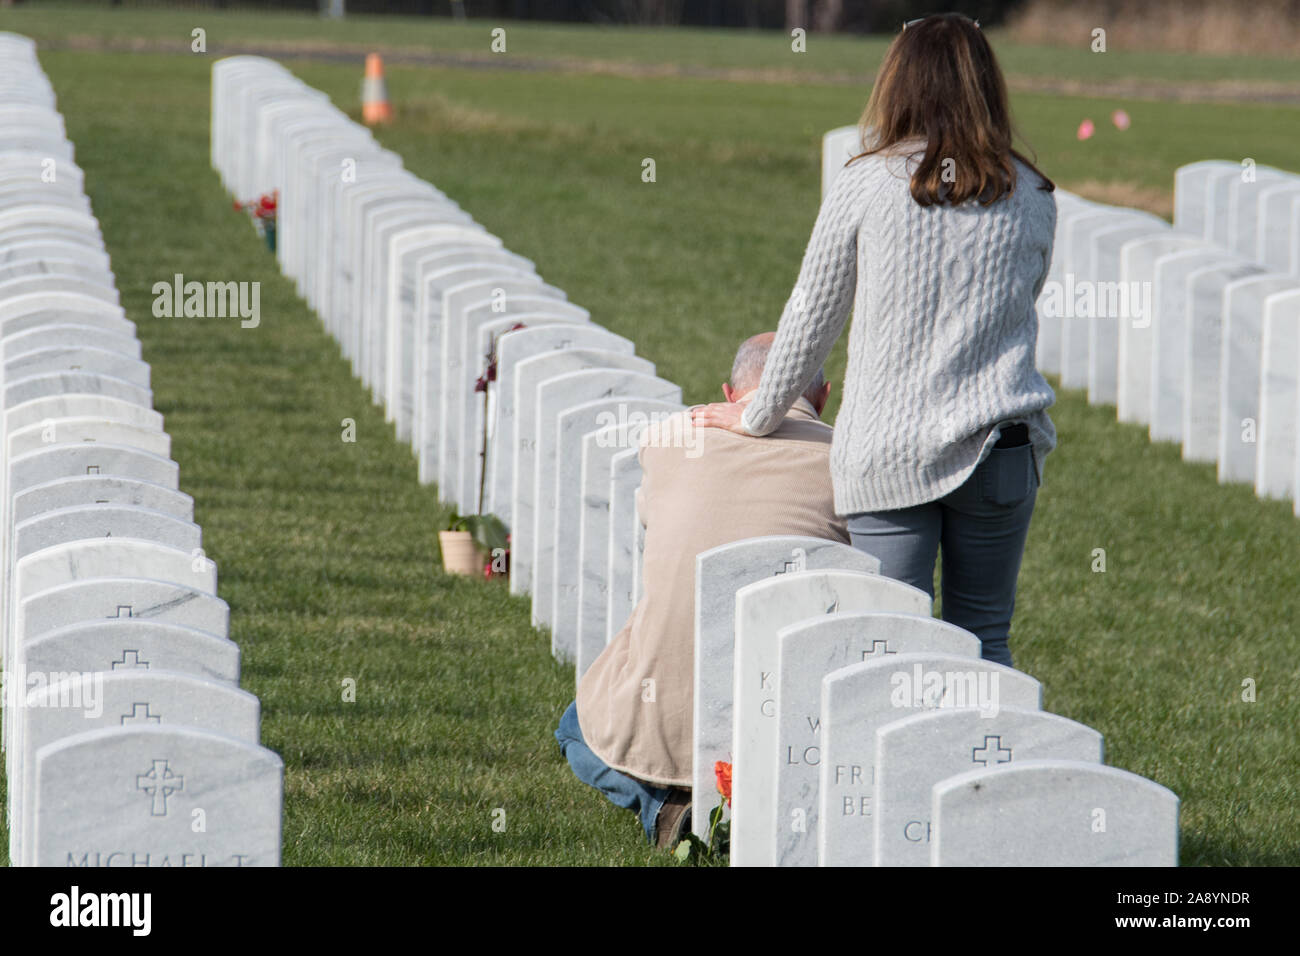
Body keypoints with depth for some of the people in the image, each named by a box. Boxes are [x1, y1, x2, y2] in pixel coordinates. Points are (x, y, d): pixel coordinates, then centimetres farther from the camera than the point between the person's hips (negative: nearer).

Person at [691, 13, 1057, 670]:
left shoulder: (866, 185, -3)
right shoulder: (1030, 197, 5)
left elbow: (811, 316, 4)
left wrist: (759, 416, 17)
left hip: (889, 452, -2)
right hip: (997, 444, 2)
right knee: (984, 640, 10)